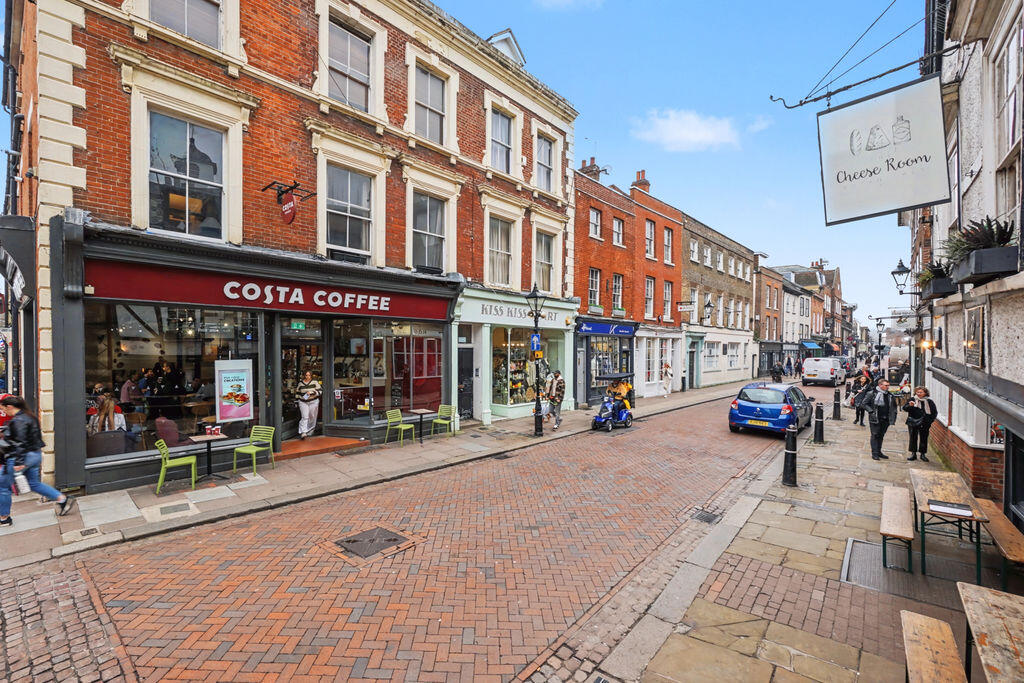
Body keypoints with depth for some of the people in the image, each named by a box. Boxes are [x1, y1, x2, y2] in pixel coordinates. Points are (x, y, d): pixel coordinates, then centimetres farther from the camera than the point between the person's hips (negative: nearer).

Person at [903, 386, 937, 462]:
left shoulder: (929, 402, 5)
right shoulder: (912, 400, 4)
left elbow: (934, 412, 11)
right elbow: (904, 408, -1)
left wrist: (930, 420, -1)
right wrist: (910, 405, -21)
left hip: (924, 424, 1)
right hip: (913, 423, -1)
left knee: (923, 438, 4)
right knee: (913, 438, 1)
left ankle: (923, 454, 15)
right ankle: (913, 454, 8)